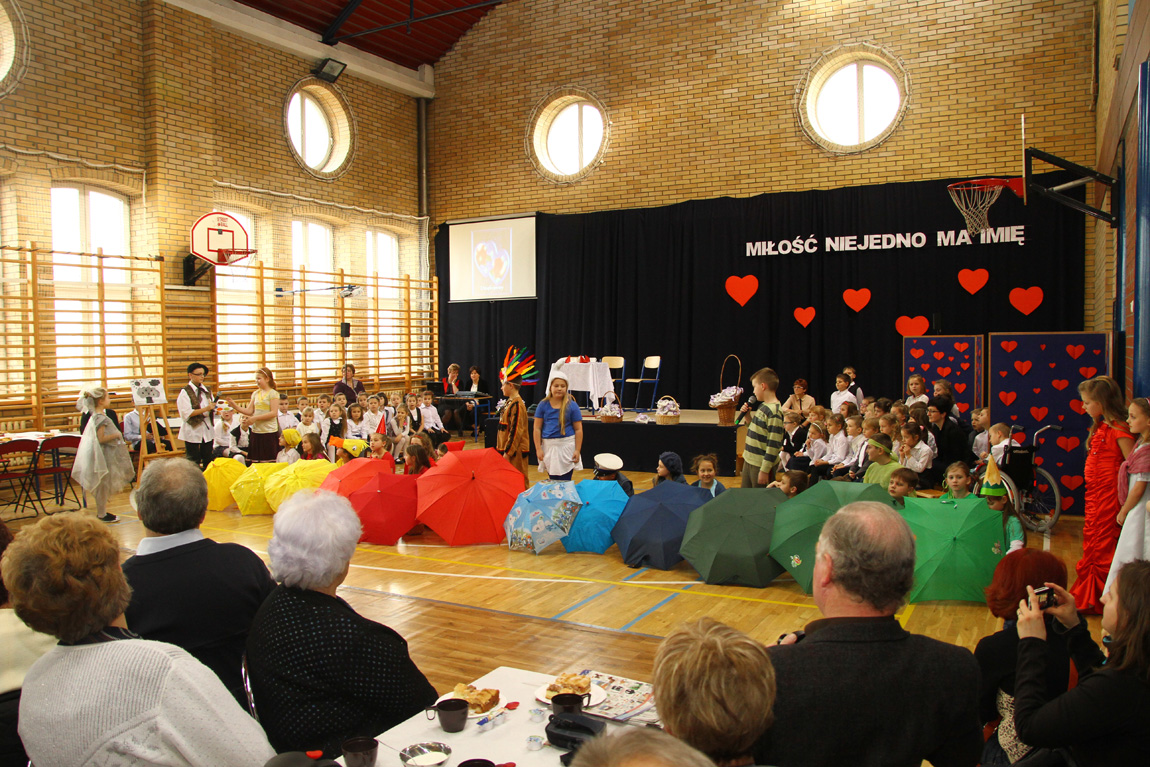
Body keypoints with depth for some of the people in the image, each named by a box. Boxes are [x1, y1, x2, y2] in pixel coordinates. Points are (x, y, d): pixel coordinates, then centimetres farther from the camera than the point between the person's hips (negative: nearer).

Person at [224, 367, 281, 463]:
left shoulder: (273, 393, -5)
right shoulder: (255, 393, 13)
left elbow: (274, 413, -14)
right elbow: (249, 411, 9)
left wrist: (256, 418, -18)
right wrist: (234, 406, -4)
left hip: (269, 433, -6)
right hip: (255, 431, 6)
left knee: (267, 462, -4)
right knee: (255, 461, 6)